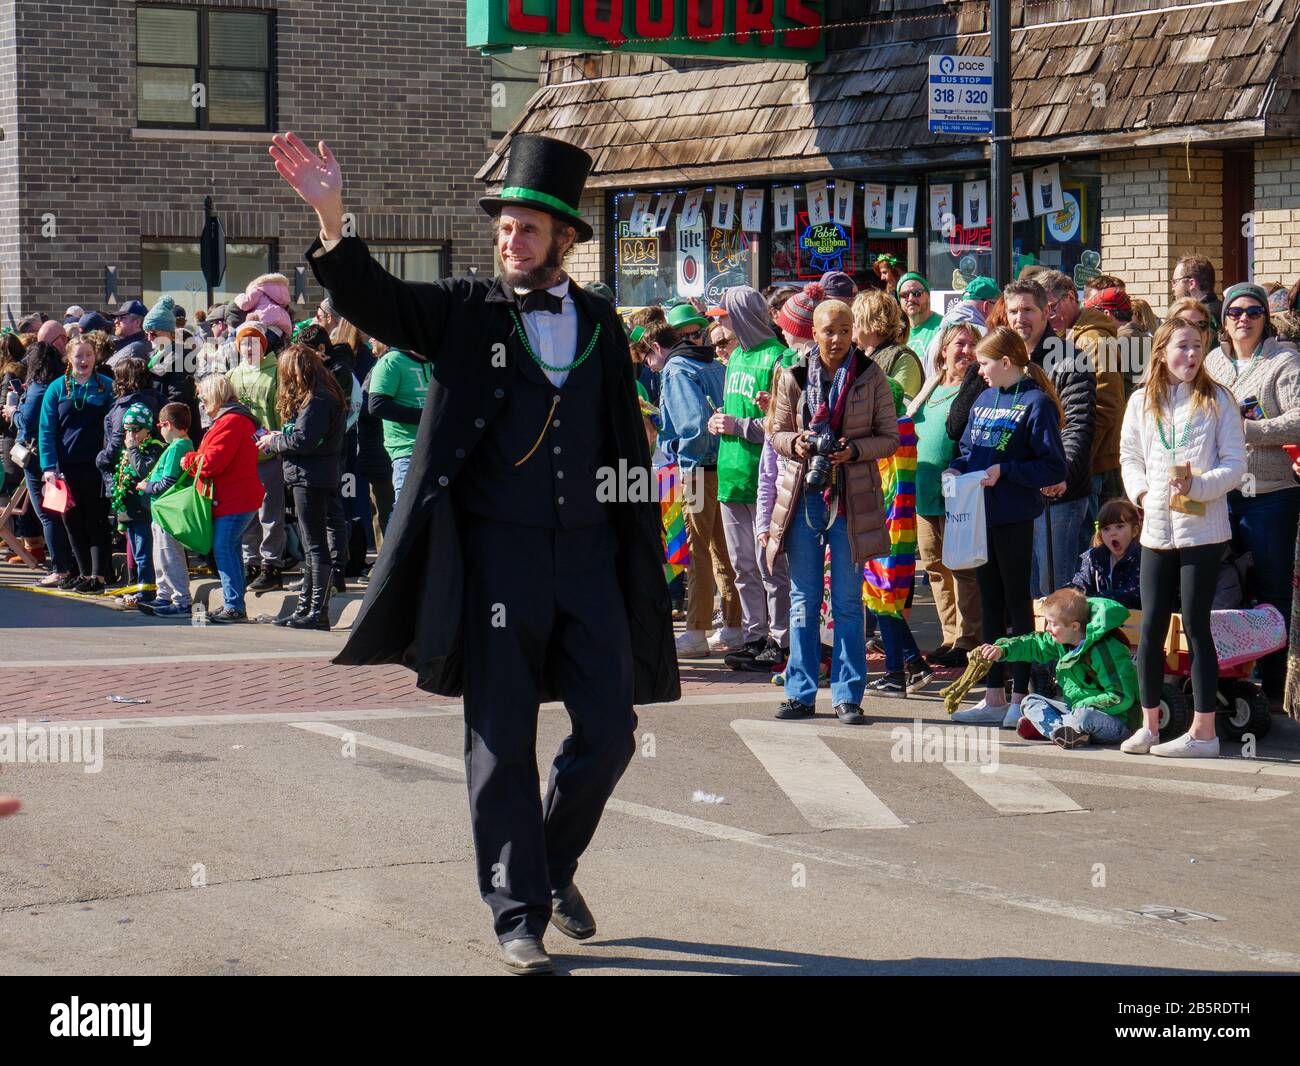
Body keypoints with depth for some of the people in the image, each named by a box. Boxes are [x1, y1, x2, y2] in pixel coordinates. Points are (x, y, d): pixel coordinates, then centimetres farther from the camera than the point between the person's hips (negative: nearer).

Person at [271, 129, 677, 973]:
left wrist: (641, 550, 9)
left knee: (610, 731, 5)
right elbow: (373, 301, -12)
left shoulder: (600, 325, 9)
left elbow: (628, 444, 13)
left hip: (589, 554, 3)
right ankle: (518, 913, 11)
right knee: (503, 742, 1)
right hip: (497, 553, -3)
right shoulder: (467, 312, 2)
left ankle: (556, 866, 29)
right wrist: (331, 219, -28)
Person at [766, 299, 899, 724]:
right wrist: (796, 443, -12)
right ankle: (801, 693, 13)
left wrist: (854, 449, -16)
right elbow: (778, 433, 10)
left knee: (848, 602, 2)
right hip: (803, 494, 2)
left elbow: (890, 437, 1)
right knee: (803, 599, 6)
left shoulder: (871, 377, 0)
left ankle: (847, 695, 8)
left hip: (852, 498, -2)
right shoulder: (794, 378, 4)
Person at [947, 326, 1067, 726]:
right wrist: (956, 468, 1)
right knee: (990, 602, 11)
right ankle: (993, 697, 18)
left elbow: (1054, 467, -14)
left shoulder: (1036, 404, -10)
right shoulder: (984, 400, 12)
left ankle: (1020, 698, 6)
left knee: (1017, 601, 0)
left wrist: (1004, 472, -20)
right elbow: (969, 448, 21)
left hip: (1014, 517, -7)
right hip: (980, 515, 7)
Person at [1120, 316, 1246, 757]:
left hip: (1203, 530, -3)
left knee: (1196, 624, -3)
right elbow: (1130, 455, 15)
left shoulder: (1218, 401, -2)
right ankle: (1149, 725, 16)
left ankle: (1203, 731, 3)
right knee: (1151, 626, 5)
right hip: (1157, 529, 3)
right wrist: (1140, 489, -2)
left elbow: (1235, 465, -4)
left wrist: (1196, 485, -18)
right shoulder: (1142, 402, 8)